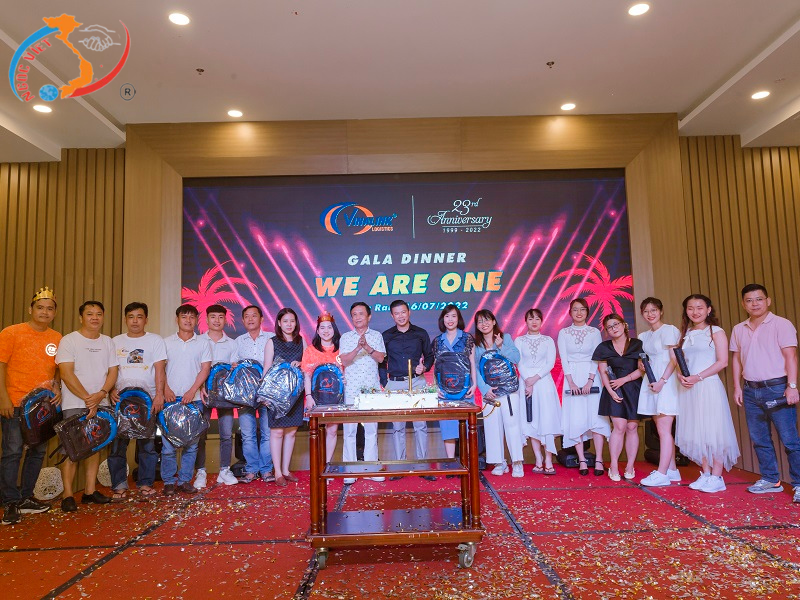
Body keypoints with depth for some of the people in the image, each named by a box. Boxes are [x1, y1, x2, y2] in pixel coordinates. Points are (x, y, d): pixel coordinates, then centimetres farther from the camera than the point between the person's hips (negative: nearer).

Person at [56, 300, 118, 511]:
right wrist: (87, 398, -15)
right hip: (74, 404, -4)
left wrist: (101, 394, -10)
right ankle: (67, 495, 4)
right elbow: (66, 374, -11)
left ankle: (89, 491, 17)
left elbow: (113, 371, 7)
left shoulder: (108, 342, 11)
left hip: (100, 404, 5)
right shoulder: (69, 340, -4)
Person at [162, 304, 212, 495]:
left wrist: (192, 391, -10)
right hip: (171, 398, 0)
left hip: (193, 399, 1)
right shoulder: (167, 342, 8)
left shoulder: (203, 343, 7)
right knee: (169, 442, 0)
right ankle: (169, 482, 11)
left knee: (191, 442, 3)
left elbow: (205, 369, 1)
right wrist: (166, 389, -10)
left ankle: (185, 480, 14)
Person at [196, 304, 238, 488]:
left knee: (227, 433, 1)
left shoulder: (232, 344, 10)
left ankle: (225, 470, 12)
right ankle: (200, 472, 9)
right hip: (203, 392, -1)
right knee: (200, 433, -2)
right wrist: (200, 387, -16)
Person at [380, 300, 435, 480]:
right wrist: (384, 384, 0)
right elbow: (381, 362, 10)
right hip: (395, 384, 1)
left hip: (417, 382, 0)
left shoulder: (421, 333, 7)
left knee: (421, 425, -2)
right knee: (397, 427, 4)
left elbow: (430, 356, 14)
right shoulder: (386, 336, 7)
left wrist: (424, 367, -6)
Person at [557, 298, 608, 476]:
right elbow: (564, 359, 0)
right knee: (575, 419, -3)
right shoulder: (563, 333, 7)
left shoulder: (595, 332, 6)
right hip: (572, 378, 1)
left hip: (591, 377, 0)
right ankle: (582, 461, 2)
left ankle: (598, 460, -2)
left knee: (595, 417, -7)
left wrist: (590, 381, -13)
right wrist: (571, 383, -11)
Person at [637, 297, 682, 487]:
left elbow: (674, 359, -12)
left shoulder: (669, 330, -6)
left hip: (666, 382, -8)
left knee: (664, 430, -9)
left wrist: (662, 381, -18)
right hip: (652, 382, 8)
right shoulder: (644, 336, 16)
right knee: (662, 430, 9)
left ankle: (662, 474, -8)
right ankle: (672, 470, 17)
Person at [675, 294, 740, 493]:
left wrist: (698, 377, -16)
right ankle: (705, 474, 15)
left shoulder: (716, 332, -1)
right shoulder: (685, 334, 15)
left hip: (708, 386, -5)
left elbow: (722, 361, -9)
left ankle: (716, 477, 3)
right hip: (688, 388, 6)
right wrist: (680, 376, -4)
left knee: (712, 430, -4)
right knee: (697, 431, 7)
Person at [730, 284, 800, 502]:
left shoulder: (781, 324, -4)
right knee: (759, 439, 12)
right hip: (751, 390, 6)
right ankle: (770, 480, 23)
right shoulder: (738, 330, 12)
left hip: (777, 388, -5)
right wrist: (737, 387, 9)